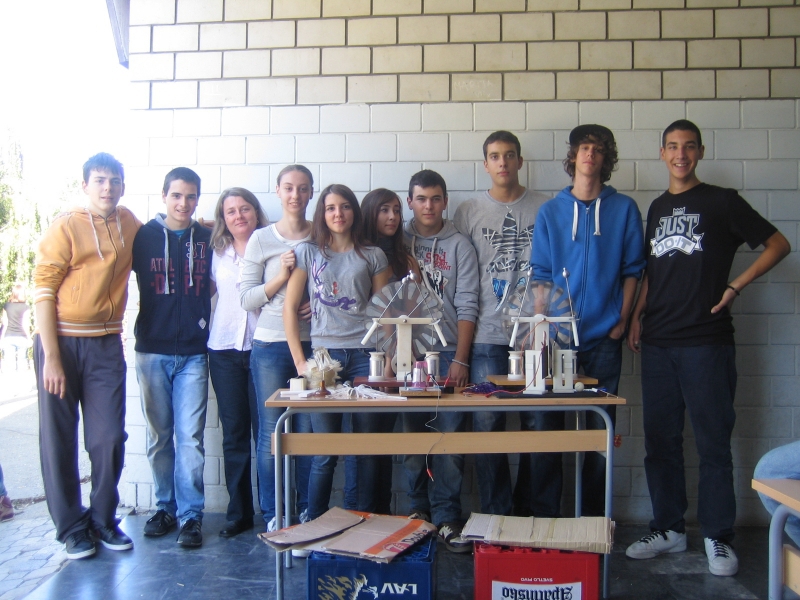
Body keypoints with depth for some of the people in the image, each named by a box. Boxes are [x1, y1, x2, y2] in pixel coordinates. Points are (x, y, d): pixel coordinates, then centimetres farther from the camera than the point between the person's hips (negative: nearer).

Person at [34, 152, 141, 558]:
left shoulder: (129, 223, 7)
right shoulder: (65, 227, -7)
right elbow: (43, 292, -10)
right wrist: (50, 357, -14)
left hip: (106, 345, 4)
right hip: (61, 342, -3)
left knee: (110, 437, 3)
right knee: (59, 440, 4)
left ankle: (104, 520, 21)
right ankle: (71, 528, 19)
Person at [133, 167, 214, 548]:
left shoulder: (209, 239, 5)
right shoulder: (144, 237, 2)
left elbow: (214, 285, 13)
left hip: (193, 352, 0)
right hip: (152, 351, 1)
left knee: (190, 437, -2)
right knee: (159, 435, 10)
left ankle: (190, 514, 8)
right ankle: (165, 507, 24)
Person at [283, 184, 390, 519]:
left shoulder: (373, 255, 10)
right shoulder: (308, 252, 9)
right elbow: (290, 307, 6)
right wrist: (300, 361, -2)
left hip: (364, 355, 1)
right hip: (323, 354, 0)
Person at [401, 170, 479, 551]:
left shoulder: (459, 246, 6)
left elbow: (466, 306, 0)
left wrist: (460, 359, -7)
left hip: (448, 352, -1)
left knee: (450, 438, -3)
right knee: (411, 435, 5)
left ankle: (446, 517, 5)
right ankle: (417, 509, 18)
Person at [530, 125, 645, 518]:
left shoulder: (624, 209, 5)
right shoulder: (550, 211, 7)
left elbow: (632, 270, 6)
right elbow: (540, 275, 5)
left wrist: (622, 321, -2)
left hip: (604, 337, 0)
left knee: (601, 427, 6)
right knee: (547, 426, 4)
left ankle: (593, 517, 19)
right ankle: (543, 516, 15)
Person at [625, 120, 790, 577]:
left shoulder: (721, 201, 1)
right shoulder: (658, 207, 16)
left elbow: (778, 244, 1)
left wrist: (734, 287, -7)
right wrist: (638, 314, 11)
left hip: (706, 340, -5)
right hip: (658, 341, 5)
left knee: (714, 441, 1)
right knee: (661, 440, 9)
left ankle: (718, 538, 14)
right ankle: (669, 529, 22)